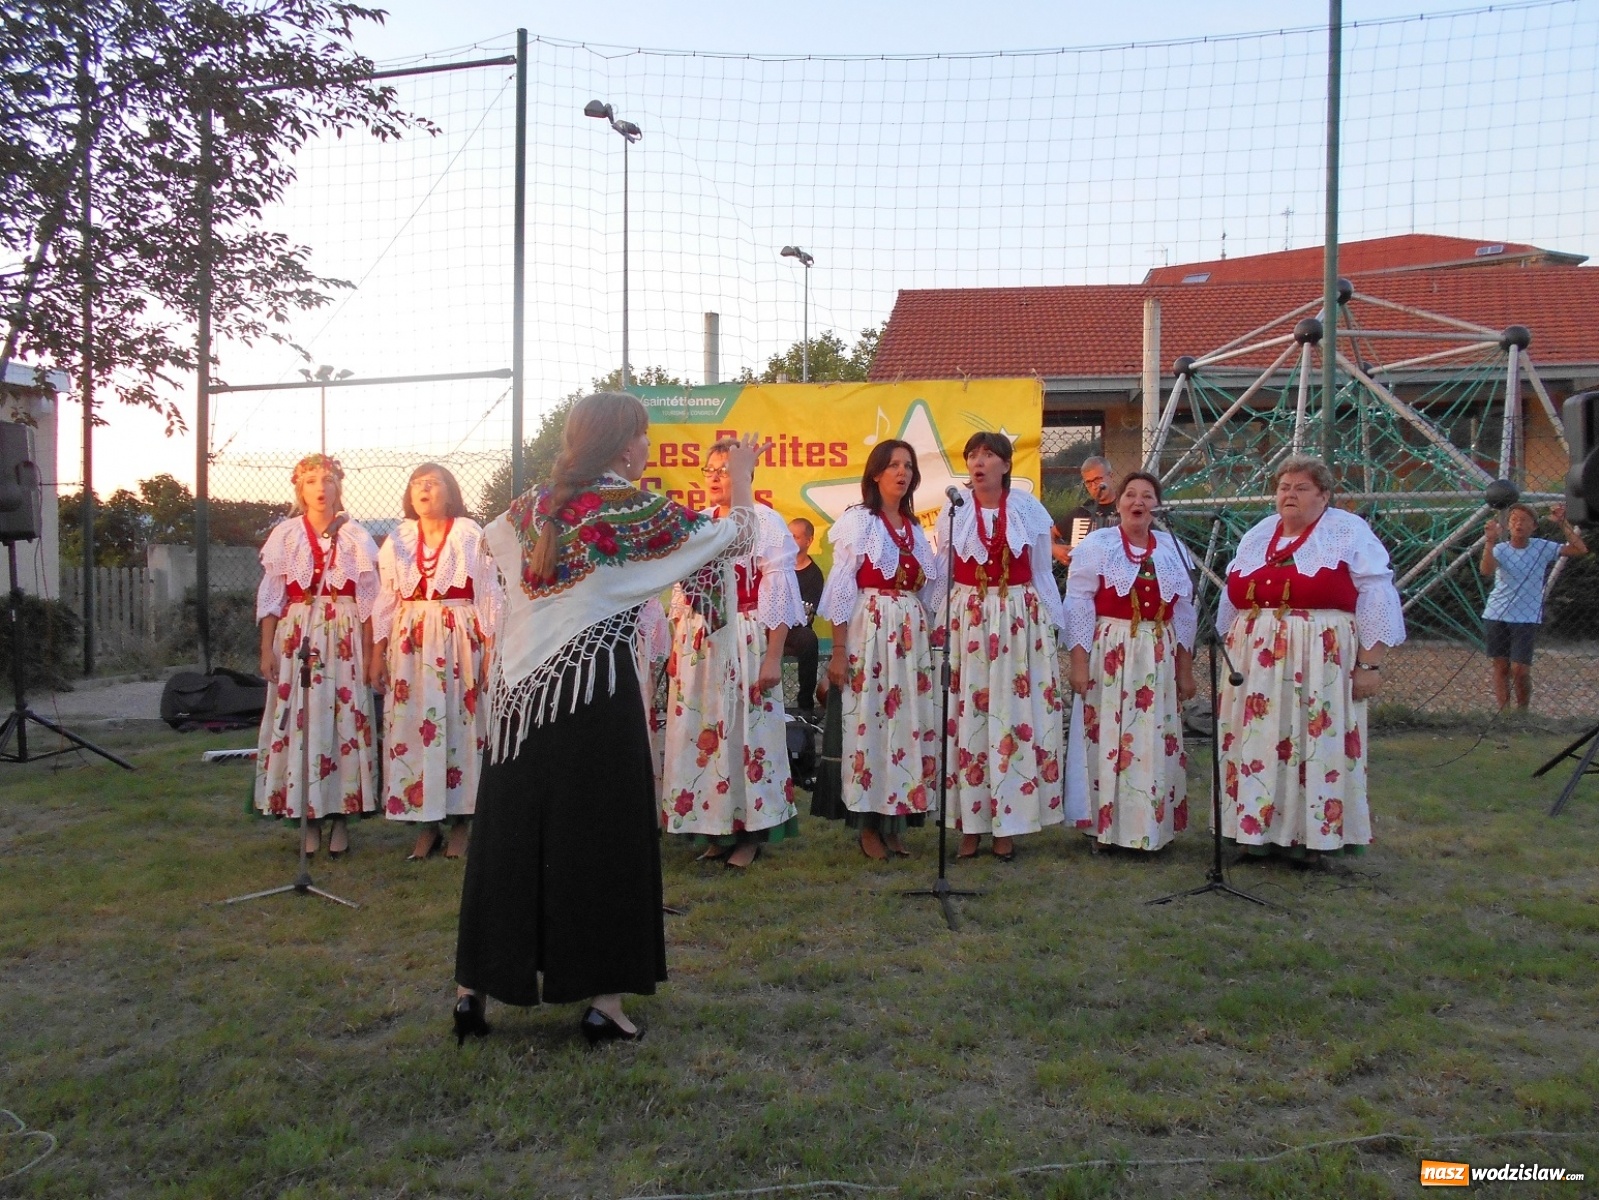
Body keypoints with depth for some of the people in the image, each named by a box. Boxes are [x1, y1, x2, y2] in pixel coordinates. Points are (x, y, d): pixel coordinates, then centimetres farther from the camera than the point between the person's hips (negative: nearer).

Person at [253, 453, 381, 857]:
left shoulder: (356, 537, 5)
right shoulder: (284, 535, 6)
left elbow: (368, 601, 4)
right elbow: (270, 597, 6)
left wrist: (368, 654, -1)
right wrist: (267, 649, -1)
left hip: (343, 639, 0)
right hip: (296, 637, 1)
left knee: (344, 720, -2)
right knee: (298, 720, -2)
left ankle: (340, 815, 6)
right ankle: (308, 815, 8)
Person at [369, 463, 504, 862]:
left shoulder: (472, 534, 0)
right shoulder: (398, 539, 10)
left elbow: (490, 595, -2)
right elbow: (386, 600, 11)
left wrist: (491, 649, -8)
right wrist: (377, 653, 6)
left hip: (461, 641, -3)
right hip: (409, 644, 3)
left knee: (460, 723, -1)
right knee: (411, 725, 0)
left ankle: (461, 820, 9)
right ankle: (425, 824, 9)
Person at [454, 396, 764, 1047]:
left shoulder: (532, 506, 8)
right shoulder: (634, 508, -8)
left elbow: (492, 535, 31)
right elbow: (733, 538, 2)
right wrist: (741, 477, 19)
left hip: (519, 686, 6)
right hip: (592, 686, -6)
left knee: (506, 833, 12)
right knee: (602, 837, 4)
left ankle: (471, 991, 20)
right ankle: (603, 1000, 10)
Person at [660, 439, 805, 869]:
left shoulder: (766, 523, -4)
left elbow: (779, 595, -8)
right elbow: (681, 592, 15)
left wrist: (773, 657, -13)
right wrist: (674, 647, 10)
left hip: (746, 641, -5)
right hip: (696, 645, 5)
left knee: (746, 732, 0)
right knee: (699, 733, 6)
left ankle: (751, 833, 13)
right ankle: (713, 830, 19)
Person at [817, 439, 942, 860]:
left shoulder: (914, 527, 16)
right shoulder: (857, 520, -2)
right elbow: (842, 587, -7)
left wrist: (926, 638, 9)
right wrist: (839, 649, -13)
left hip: (910, 635, 6)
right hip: (868, 632, -6)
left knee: (907, 723, 5)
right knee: (867, 721, -5)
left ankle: (896, 822, 14)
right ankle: (868, 826, 4)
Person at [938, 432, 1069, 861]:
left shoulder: (1028, 510, 3)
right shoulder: (954, 512, 4)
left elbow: (1042, 575, 8)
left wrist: (1051, 627, 6)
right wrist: (940, 627, 4)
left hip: (1020, 621, 0)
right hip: (965, 621, 0)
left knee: (1016, 716, -1)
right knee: (966, 719, -1)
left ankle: (1006, 825, 8)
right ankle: (969, 825, 8)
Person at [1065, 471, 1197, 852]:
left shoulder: (1172, 549, 11)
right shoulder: (1096, 545, -1)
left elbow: (1184, 614, 13)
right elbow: (1079, 606, -6)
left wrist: (1185, 669, 11)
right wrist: (1079, 663, -12)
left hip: (1159, 658, 4)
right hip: (1108, 654, -4)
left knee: (1155, 745, 5)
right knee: (1107, 739, -2)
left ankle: (1150, 826, 15)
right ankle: (1105, 825, 7)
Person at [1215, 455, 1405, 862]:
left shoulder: (1350, 533, -2)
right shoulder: (1257, 535, 13)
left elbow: (1376, 599, -7)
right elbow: (1232, 599, 19)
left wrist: (1369, 663, -11)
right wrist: (1228, 652, 17)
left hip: (1321, 661, -5)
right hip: (1256, 661, 5)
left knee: (1318, 746, -1)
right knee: (1257, 745, 6)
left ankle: (1314, 835, 9)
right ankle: (1259, 828, 16)